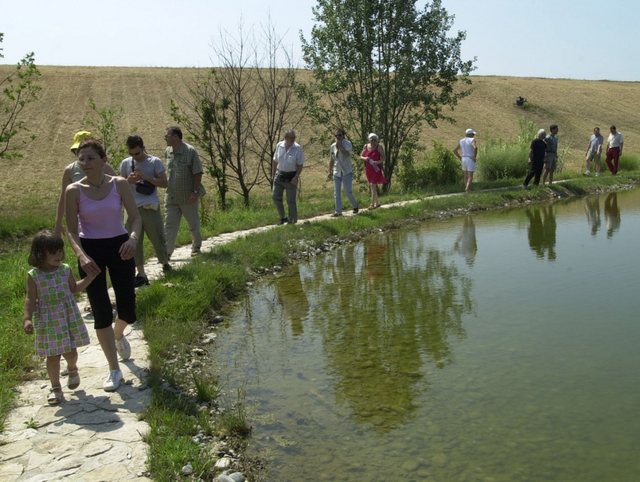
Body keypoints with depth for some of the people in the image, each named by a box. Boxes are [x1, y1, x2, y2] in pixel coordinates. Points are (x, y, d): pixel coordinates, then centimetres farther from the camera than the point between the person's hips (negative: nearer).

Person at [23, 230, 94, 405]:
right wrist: (27, 319, -20)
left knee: (70, 351, 9)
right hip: (48, 322, -2)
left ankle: (72, 370, 43)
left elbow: (74, 288, 13)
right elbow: (30, 299, -9)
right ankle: (55, 387, 22)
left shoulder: (65, 270, -1)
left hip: (69, 318, 2)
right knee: (53, 356, 6)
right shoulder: (33, 276, -11)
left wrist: (90, 276, 6)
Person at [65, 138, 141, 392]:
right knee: (101, 312, -1)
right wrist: (81, 255, -21)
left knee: (127, 309, 5)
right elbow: (72, 231, -4)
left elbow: (136, 218, -6)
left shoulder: (120, 184, -6)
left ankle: (118, 335, 44)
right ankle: (114, 370, 13)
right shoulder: (74, 191, -8)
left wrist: (132, 239, -26)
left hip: (119, 247, 1)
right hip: (91, 251, -1)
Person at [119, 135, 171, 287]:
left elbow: (164, 183, -8)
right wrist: (128, 181, -12)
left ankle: (165, 263, 31)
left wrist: (145, 176, -18)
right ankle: (141, 274, 6)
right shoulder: (125, 163, 5)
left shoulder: (155, 162, -4)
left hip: (150, 208, -3)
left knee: (157, 239, 7)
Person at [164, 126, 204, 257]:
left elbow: (198, 173, -15)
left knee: (193, 223, 12)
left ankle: (196, 247, 33)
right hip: (171, 196, 5)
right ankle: (166, 253, -1)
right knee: (169, 225, -1)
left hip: (188, 197, -4)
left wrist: (195, 192, -19)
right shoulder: (167, 152, 3)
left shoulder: (190, 151, -15)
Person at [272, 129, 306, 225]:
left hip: (291, 177, -4)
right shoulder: (279, 146, 0)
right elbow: (275, 161, 10)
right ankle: (282, 217, 19)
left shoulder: (298, 148, -10)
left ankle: (292, 221, 13)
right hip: (279, 175, 4)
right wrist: (273, 174, 9)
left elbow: (300, 165, -6)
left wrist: (296, 177, -17)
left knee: (291, 201, 1)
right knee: (275, 196, 1)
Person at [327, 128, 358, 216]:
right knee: (336, 193, 4)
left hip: (347, 172, -5)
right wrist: (330, 172, 12)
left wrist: (340, 145, -21)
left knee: (348, 191, -6)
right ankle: (338, 211, 10)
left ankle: (355, 206, 21)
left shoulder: (347, 143, -8)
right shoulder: (333, 146, 6)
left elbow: (347, 154, -28)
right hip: (336, 172, 5)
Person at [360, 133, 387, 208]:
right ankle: (377, 202, 27)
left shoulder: (379, 147, -6)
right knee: (371, 186, 12)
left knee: (373, 185, -13)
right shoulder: (365, 146, 5)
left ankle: (372, 204, -13)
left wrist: (378, 162, -25)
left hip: (376, 169, -5)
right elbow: (361, 156, 11)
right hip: (368, 169, 5)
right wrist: (364, 158, -12)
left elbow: (384, 158, -7)